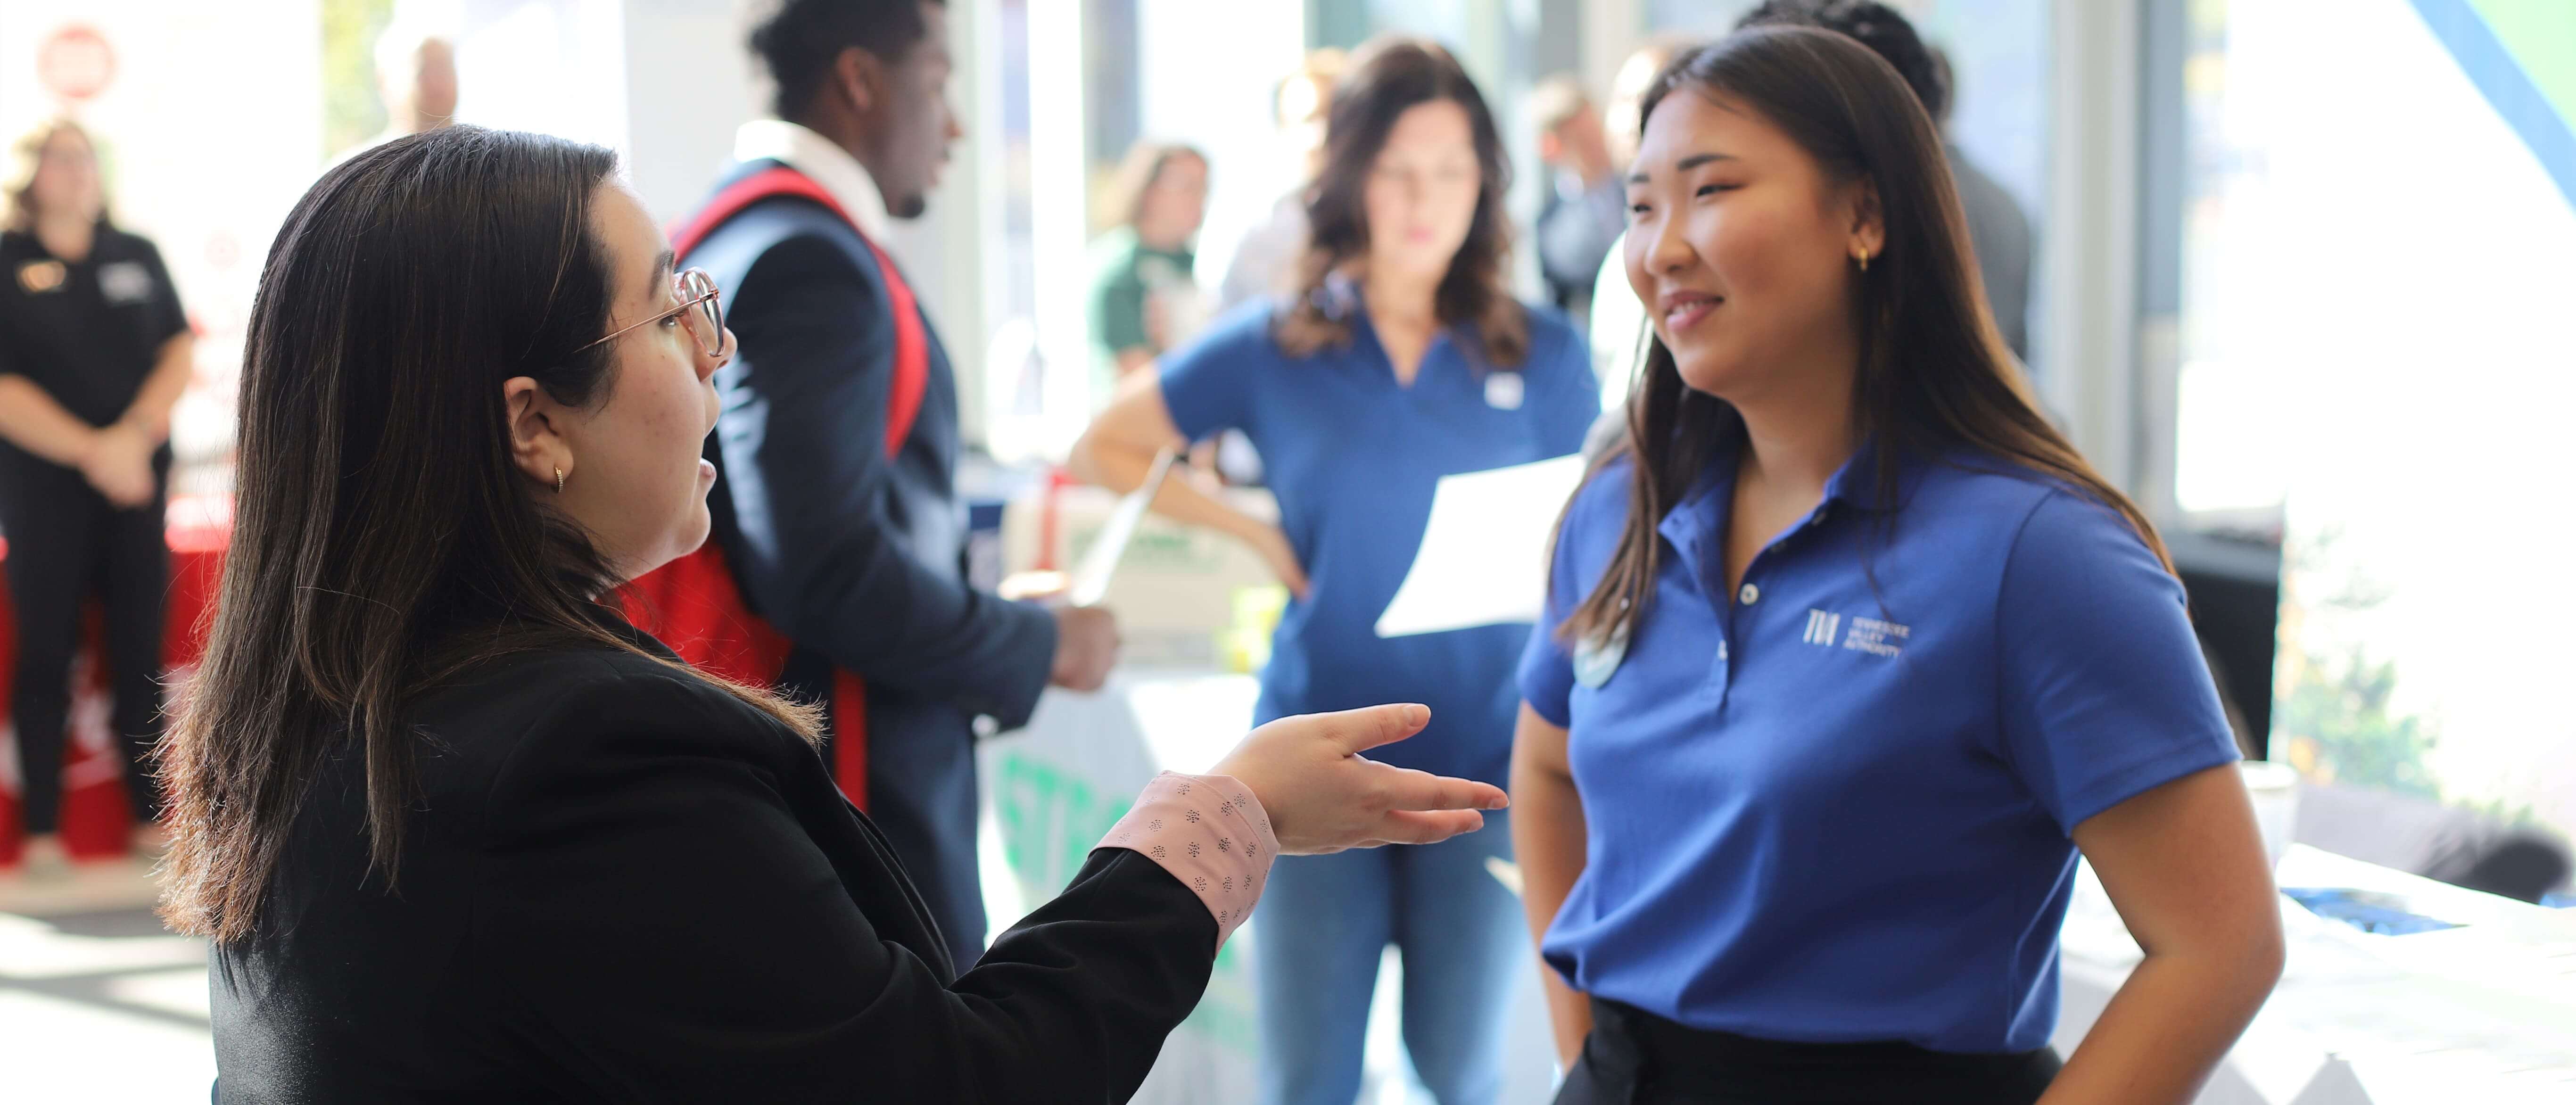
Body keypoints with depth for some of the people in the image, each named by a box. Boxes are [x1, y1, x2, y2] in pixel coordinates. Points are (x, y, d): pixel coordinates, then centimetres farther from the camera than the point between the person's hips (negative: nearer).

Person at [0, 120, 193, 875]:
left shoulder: (137, 257, 9)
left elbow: (180, 354, 6)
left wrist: (134, 434, -10)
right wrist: (90, 450, -15)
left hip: (137, 478, 3)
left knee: (141, 644, 5)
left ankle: (151, 815, 12)